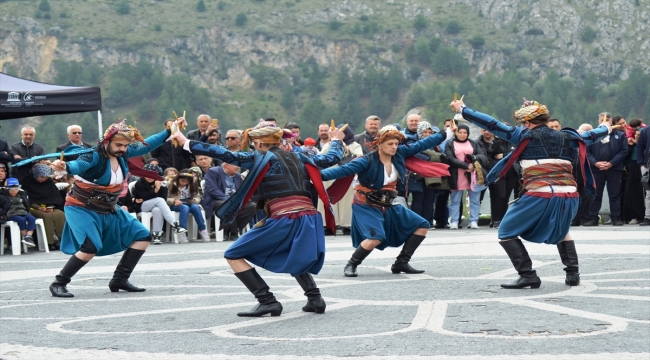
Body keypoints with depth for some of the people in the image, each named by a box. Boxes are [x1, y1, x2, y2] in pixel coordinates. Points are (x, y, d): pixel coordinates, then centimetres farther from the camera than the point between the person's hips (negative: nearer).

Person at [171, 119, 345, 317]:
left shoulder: (261, 158, 6)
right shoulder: (298, 157, 21)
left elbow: (226, 155, -1)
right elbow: (331, 158, 33)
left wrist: (187, 143, 2)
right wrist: (336, 140, 54)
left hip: (283, 220, -7)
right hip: (309, 221, 7)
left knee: (234, 256, 6)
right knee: (292, 257, 37)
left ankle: (268, 301, -4)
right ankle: (315, 298, 17)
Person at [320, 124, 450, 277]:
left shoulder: (399, 154, -5)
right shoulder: (368, 161, -23)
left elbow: (421, 145, 5)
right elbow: (344, 170, -30)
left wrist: (444, 135, 11)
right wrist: (321, 174, -42)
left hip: (389, 205, 8)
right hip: (367, 206, -8)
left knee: (422, 226, 6)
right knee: (376, 237, -31)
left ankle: (401, 263, 13)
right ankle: (351, 265, -10)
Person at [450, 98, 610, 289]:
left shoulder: (526, 136, 5)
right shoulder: (566, 137, 17)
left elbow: (493, 125, 4)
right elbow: (590, 136, 35)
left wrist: (463, 110, 11)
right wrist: (606, 128, 57)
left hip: (540, 196, -6)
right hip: (569, 197, 6)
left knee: (506, 234, 7)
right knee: (561, 231, 35)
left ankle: (528, 275, -5)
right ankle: (572, 273, 22)